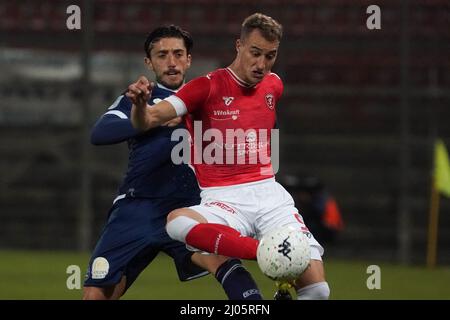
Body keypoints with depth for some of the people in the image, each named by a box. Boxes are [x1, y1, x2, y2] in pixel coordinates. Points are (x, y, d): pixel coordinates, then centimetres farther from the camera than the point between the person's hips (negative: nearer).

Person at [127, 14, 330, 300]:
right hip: (223, 200, -4)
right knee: (177, 221, -39)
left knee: (317, 289, -14)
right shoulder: (208, 87, -6)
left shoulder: (274, 85, 10)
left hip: (269, 193, 4)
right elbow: (147, 121, -16)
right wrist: (139, 103, -37)